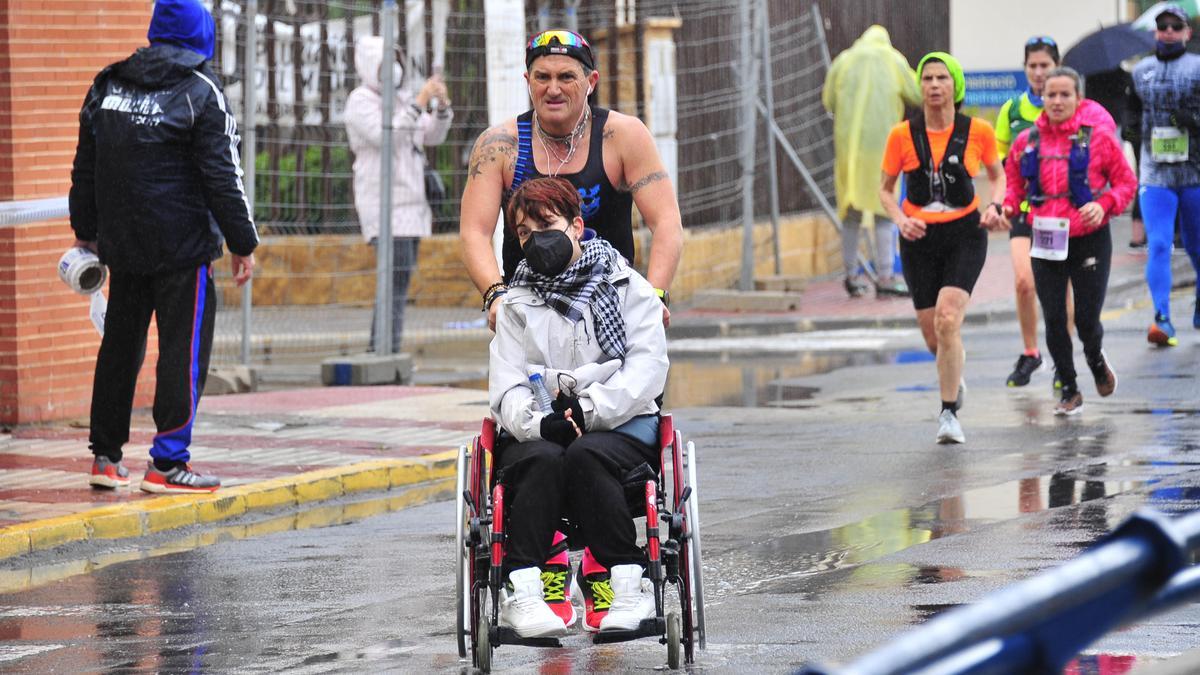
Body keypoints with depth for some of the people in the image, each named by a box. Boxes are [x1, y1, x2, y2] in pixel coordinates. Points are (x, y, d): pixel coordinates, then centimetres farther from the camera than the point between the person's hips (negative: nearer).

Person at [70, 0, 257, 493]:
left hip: (121, 244, 6)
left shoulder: (106, 87, 9)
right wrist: (242, 243, -5)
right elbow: (223, 176, -10)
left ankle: (106, 456, 19)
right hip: (183, 246, -6)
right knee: (184, 351, -1)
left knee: (119, 346, 15)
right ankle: (168, 463, -4)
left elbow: (85, 169, 16)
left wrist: (86, 230, 26)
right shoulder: (200, 93, -8)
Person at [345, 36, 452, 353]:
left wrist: (443, 104, -4)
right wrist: (421, 102, -23)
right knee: (396, 279, -17)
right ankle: (387, 352, -19)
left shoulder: (400, 98, 17)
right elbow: (386, 137, -23)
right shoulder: (361, 101, -8)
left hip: (410, 202, 9)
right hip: (385, 205, -9)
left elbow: (433, 136, 13)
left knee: (400, 279, 6)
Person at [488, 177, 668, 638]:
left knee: (586, 456, -36)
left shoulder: (628, 288, 11)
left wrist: (588, 409, -18)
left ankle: (628, 585, -34)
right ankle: (521, 591, -42)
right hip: (537, 431, 1)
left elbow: (647, 368, -3)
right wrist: (539, 422, -20)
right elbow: (506, 385, 3)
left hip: (619, 424, -1)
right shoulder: (517, 303, 16)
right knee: (543, 459, -34)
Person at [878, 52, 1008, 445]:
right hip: (920, 238, 2)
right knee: (934, 337, 5)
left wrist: (994, 207, -6)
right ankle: (955, 378, 42)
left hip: (964, 235, -2)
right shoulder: (902, 135, -3)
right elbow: (885, 189, 7)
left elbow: (997, 176, 13)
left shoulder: (978, 131, -4)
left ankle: (949, 413, -12)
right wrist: (901, 220, -11)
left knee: (947, 320, -21)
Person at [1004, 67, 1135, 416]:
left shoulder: (1098, 138, -5)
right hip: (1046, 243, 2)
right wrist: (1006, 207, -7)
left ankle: (1096, 360, 35)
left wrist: (1104, 205, -16)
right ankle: (1069, 390, 19)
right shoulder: (1027, 142, 2)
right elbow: (1014, 184, 14)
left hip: (1090, 241, -2)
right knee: (1054, 320, 1)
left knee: (1087, 319, -1)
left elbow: (1126, 181, 2)